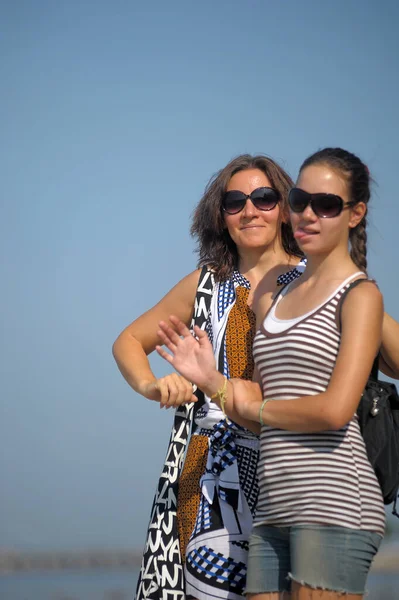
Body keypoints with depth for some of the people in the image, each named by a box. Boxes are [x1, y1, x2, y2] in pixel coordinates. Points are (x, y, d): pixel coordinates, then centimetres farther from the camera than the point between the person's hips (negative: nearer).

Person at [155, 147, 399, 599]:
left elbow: (335, 410, -14)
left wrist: (253, 406, 0)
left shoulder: (360, 294, -1)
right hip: (274, 507, 7)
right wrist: (211, 381, 1)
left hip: (333, 497, -7)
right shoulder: (275, 296, 20)